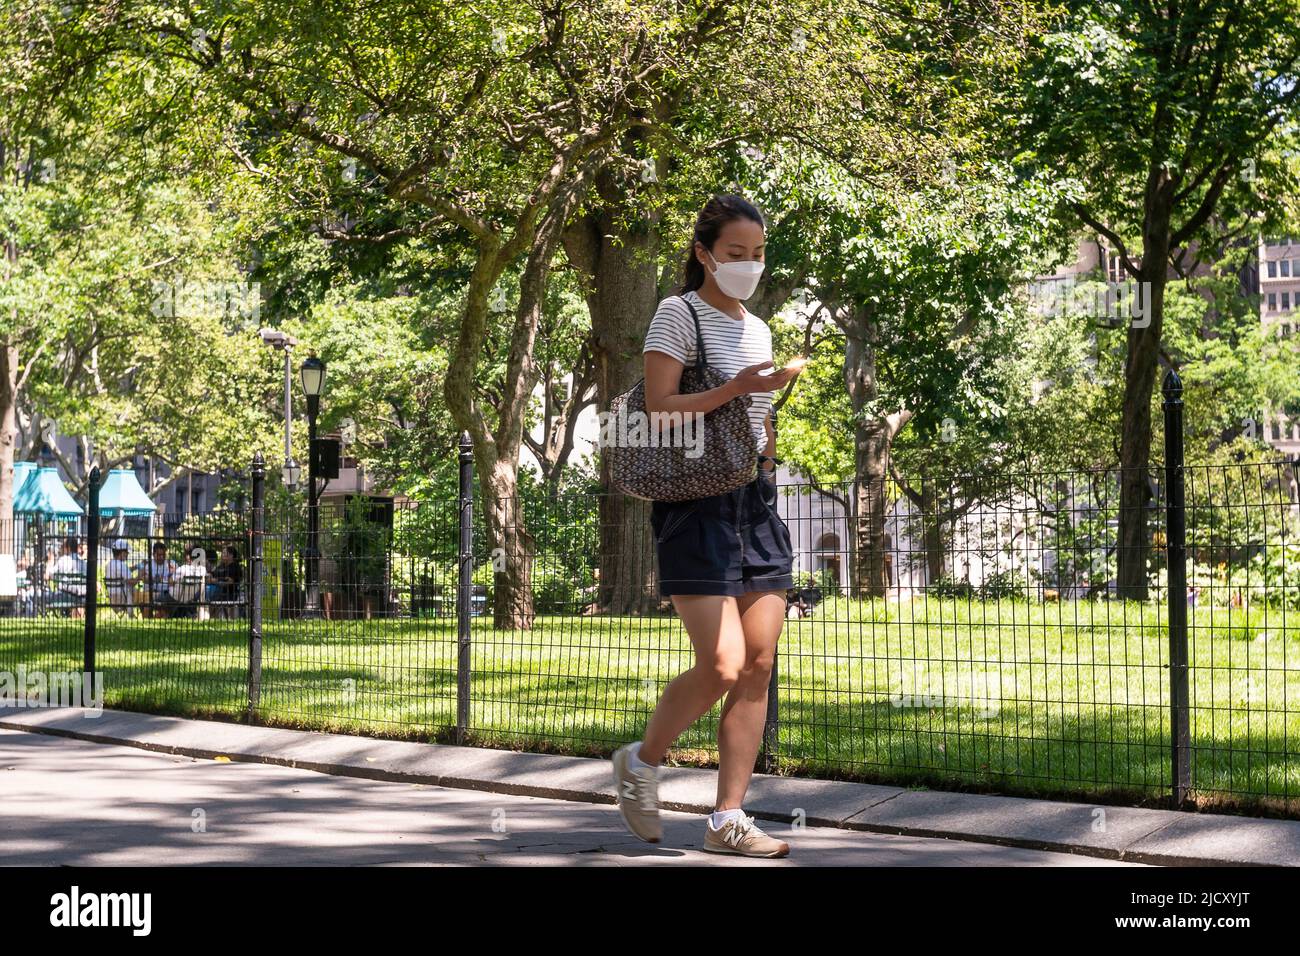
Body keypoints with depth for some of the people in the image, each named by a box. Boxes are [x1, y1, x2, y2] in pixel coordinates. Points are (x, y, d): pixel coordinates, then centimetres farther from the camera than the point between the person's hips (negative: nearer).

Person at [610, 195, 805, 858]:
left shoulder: (757, 329, 19)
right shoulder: (678, 314, -3)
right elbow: (659, 410, -13)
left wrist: (771, 446, 13)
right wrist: (736, 389, -23)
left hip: (755, 500, 7)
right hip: (696, 501, -7)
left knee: (759, 664, 0)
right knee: (722, 665, -16)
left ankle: (728, 820, 4)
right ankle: (641, 763, 10)